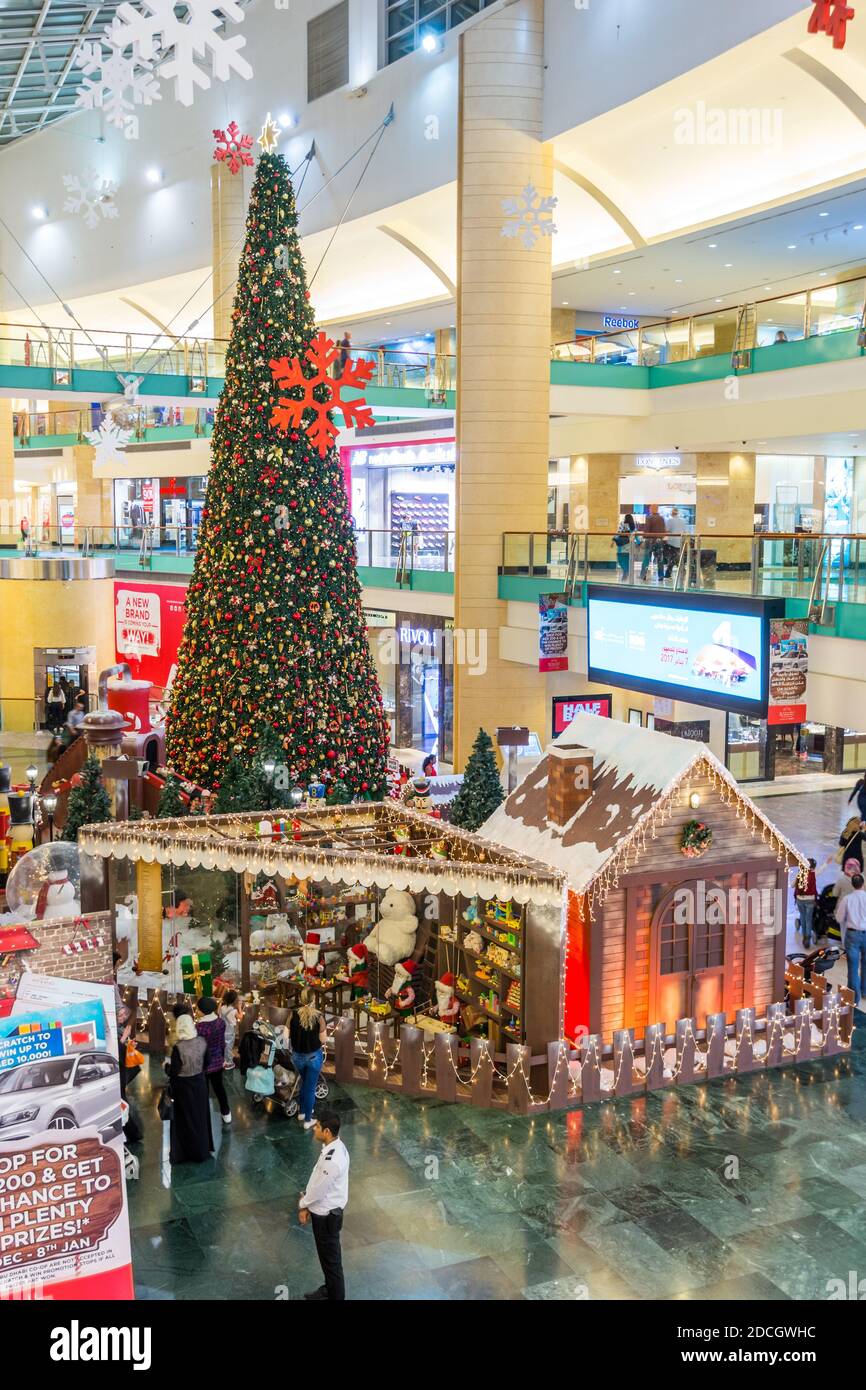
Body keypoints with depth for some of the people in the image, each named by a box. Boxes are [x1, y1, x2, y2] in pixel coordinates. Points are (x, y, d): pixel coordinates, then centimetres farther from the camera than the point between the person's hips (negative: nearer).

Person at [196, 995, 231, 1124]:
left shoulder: (199, 1027, -28)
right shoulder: (221, 1022, -11)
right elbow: (222, 1042, 2)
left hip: (204, 1064, -6)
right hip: (217, 1061, 6)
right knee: (219, 1087, 24)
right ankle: (226, 1115, 39)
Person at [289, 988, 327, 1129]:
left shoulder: (294, 1014, -12)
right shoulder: (319, 1016, -18)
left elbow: (288, 1035, -3)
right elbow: (323, 1039, -13)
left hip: (297, 1055, 3)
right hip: (314, 1055, -3)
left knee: (304, 1083, 27)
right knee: (310, 1087, 11)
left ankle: (302, 1113, 37)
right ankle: (308, 1120, 20)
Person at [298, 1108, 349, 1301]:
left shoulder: (332, 1160, -37)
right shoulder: (335, 1146, -6)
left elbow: (318, 1189, -23)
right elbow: (318, 1182, 6)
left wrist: (303, 1205, -5)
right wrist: (308, 1202, 7)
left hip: (326, 1214, -9)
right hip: (324, 1209, 9)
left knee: (330, 1258, 10)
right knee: (326, 1254, 28)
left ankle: (337, 1297, 28)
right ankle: (329, 1288, 47)